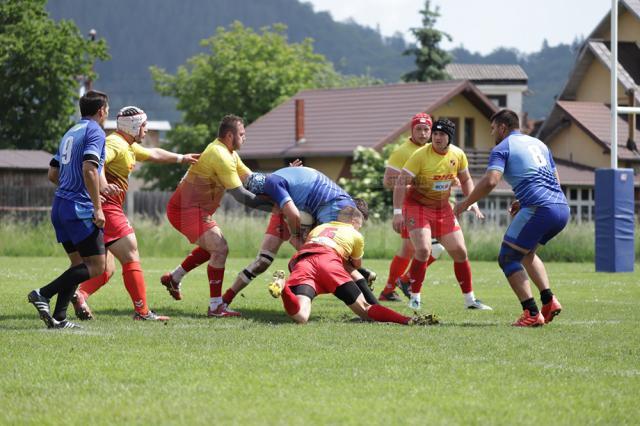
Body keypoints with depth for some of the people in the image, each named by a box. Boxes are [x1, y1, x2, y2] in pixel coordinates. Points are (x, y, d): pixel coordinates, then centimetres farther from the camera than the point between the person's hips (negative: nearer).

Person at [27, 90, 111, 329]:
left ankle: (59, 318, 5)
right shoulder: (95, 132, -8)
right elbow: (89, 169, -22)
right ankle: (43, 294, -15)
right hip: (80, 208, -9)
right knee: (95, 267, -6)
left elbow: (53, 174, 21)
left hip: (60, 205, 9)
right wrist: (97, 208, -20)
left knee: (79, 264, 13)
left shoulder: (70, 133, 19)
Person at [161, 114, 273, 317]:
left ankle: (173, 278, 35)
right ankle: (216, 306, -14)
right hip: (187, 209, -11)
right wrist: (273, 206, -19)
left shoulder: (229, 154, 11)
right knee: (220, 249, -16)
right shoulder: (220, 156, -22)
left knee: (213, 247, 26)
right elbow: (241, 195, -22)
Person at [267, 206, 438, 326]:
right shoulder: (355, 235, 29)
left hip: (300, 262, 2)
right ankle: (409, 321, -22)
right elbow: (356, 265, 42)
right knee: (364, 309, -4)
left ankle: (282, 286, -44)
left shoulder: (318, 228, 38)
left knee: (300, 317, -21)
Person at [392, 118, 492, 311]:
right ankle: (415, 298, -7)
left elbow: (465, 180, 14)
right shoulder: (420, 155, -20)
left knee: (460, 252, 4)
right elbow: (401, 182, -20)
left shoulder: (458, 155, -4)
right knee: (423, 250, -22)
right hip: (417, 205, -5)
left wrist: (472, 203, 1)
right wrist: (397, 212, -26)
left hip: (443, 207, 5)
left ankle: (470, 299, 17)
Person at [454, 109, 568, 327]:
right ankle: (549, 300, 13)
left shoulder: (502, 148, 3)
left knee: (507, 258, 4)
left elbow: (490, 181, -12)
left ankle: (532, 313, -6)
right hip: (562, 207, 8)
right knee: (526, 252, 28)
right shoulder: (538, 144, 26)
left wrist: (465, 203, 0)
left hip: (540, 209, -8)